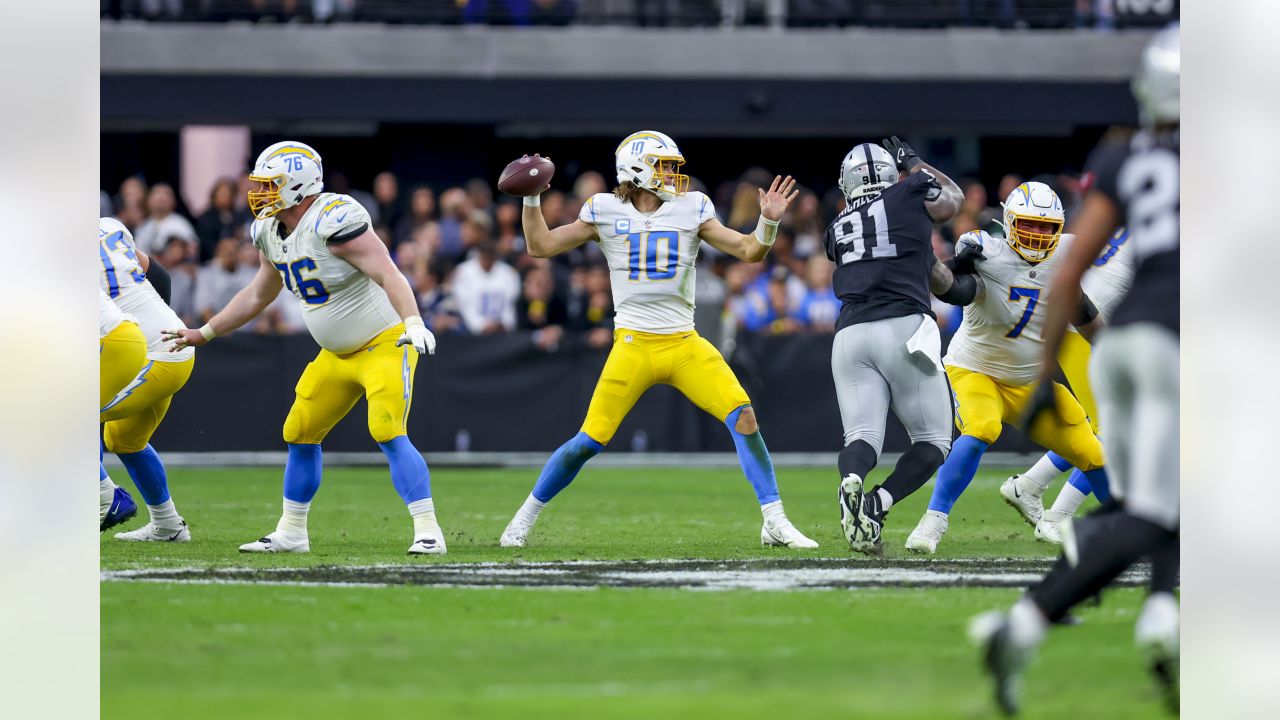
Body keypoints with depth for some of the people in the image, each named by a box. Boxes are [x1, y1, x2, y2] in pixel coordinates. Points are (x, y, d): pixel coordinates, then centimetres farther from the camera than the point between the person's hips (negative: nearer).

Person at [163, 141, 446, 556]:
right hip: (338, 353, 9)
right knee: (300, 434, 11)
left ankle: (428, 532, -19)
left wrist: (413, 323, -46)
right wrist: (204, 334, 25)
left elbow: (389, 276, -31)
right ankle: (291, 533, 23)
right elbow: (259, 295, 19)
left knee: (388, 435, -21)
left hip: (385, 345, -9)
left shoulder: (333, 220, -26)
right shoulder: (271, 231, 3)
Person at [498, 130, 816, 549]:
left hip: (685, 345, 2)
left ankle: (774, 522, -7)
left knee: (743, 418, -14)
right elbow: (541, 246, 8)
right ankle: (525, 517, 16)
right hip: (633, 345, -2)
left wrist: (768, 222, -14)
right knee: (589, 441, -3)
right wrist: (531, 199, -3)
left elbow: (749, 251, 4)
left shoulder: (690, 211, 5)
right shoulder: (606, 213, 3)